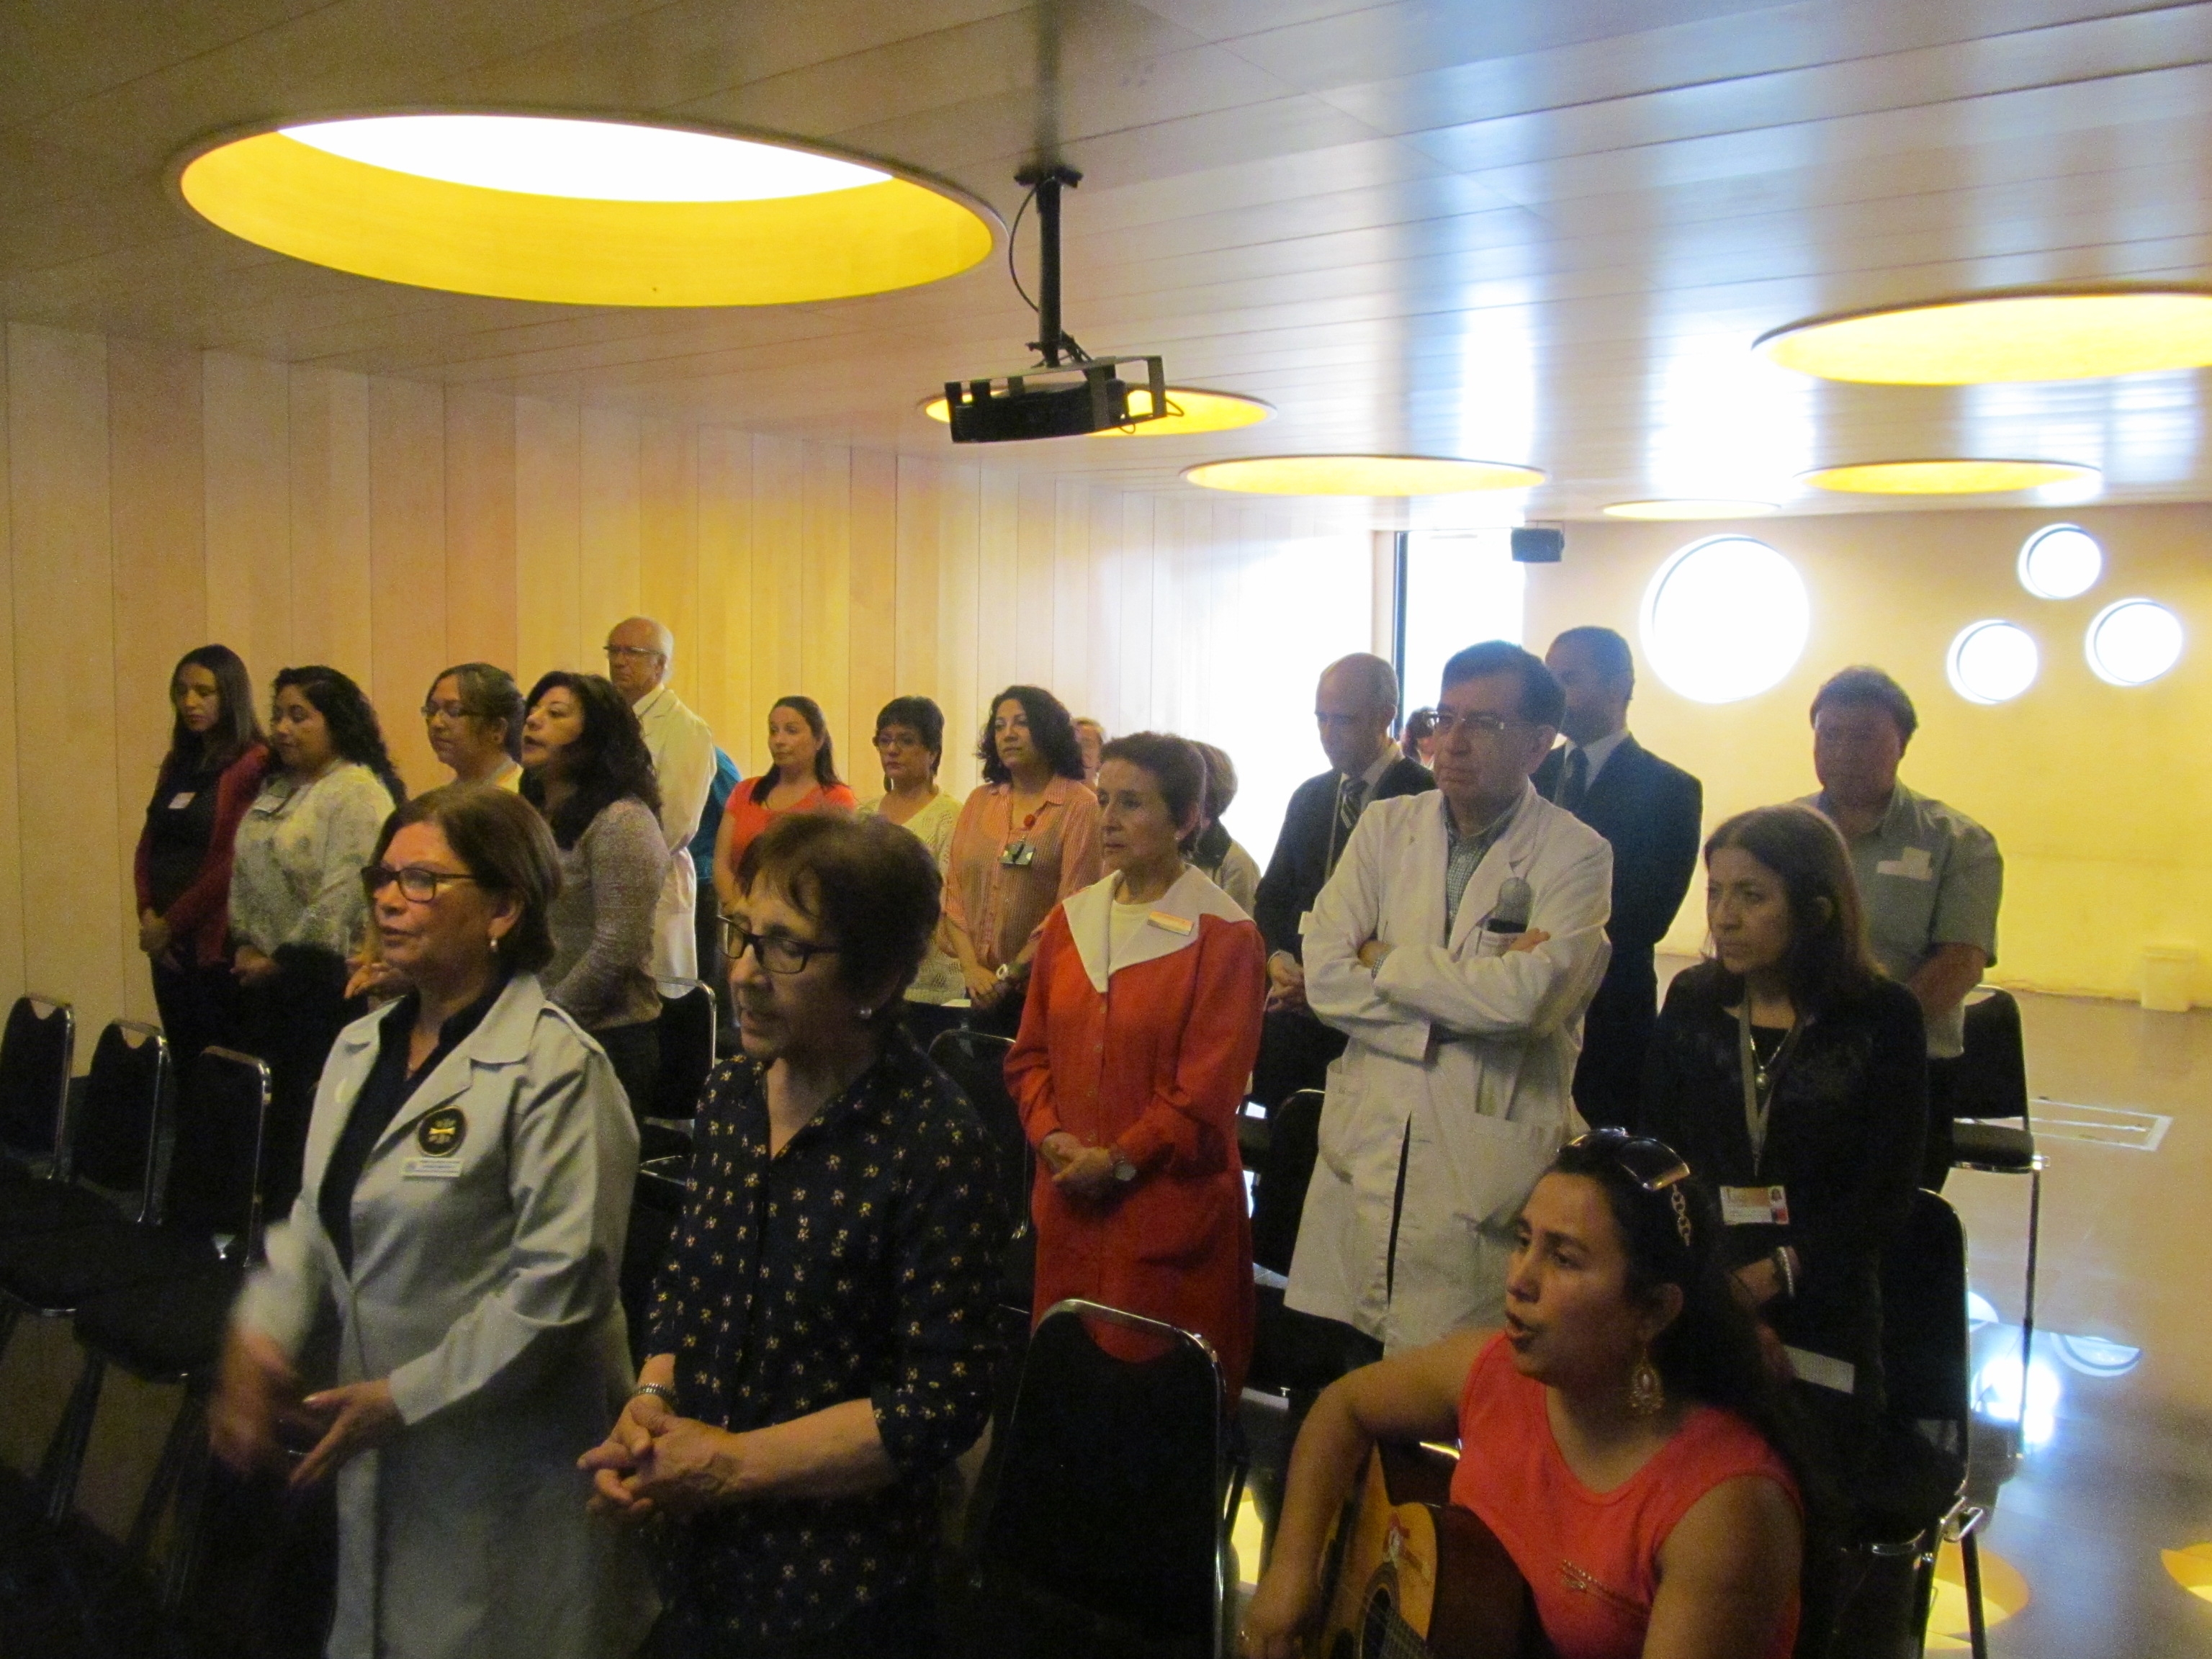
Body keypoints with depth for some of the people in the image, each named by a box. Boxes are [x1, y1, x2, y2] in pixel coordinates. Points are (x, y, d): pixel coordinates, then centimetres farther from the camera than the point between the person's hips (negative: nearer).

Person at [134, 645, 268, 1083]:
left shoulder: (255, 766, -10)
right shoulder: (178, 762, 15)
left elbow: (234, 862, -15)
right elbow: (149, 844, 14)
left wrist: (172, 923, -8)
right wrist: (149, 915, -1)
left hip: (220, 944, -7)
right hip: (170, 945, 7)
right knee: (183, 1064, 12)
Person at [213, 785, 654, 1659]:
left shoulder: (554, 1068, -19)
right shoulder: (360, 1048, 8)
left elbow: (558, 1282, -22)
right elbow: (316, 1220, 13)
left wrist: (403, 1397, -18)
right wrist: (259, 1334, -3)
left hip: (507, 1471, -7)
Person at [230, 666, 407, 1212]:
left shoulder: (359, 791, -13)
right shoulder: (274, 787, 15)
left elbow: (341, 895, -19)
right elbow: (244, 875, 18)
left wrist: (281, 957, -13)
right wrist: (245, 943, 5)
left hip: (321, 978, -8)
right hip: (263, 977, 8)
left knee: (307, 1103, -3)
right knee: (265, 1102, 11)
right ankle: (272, 1211, 21)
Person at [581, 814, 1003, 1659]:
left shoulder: (936, 1145, -22)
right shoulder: (733, 1092, -1)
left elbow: (945, 1400, -20)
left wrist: (733, 1462, -18)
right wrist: (652, 1398, -7)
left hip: (843, 1585, -6)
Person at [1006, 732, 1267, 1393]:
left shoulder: (1224, 935, -8)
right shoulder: (1071, 918, 9)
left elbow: (1209, 1086, -11)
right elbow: (1031, 1050, 12)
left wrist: (1119, 1160, -14)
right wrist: (1051, 1136, -5)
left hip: (1170, 1209, -5)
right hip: (1069, 1203, 5)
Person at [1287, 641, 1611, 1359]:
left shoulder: (1576, 855, -3)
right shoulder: (1385, 827, 8)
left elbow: (1524, 997, -18)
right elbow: (1325, 975, -2)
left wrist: (1384, 960, -6)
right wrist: (1458, 1011, -11)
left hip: (1484, 1166, -3)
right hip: (1364, 1147, 3)